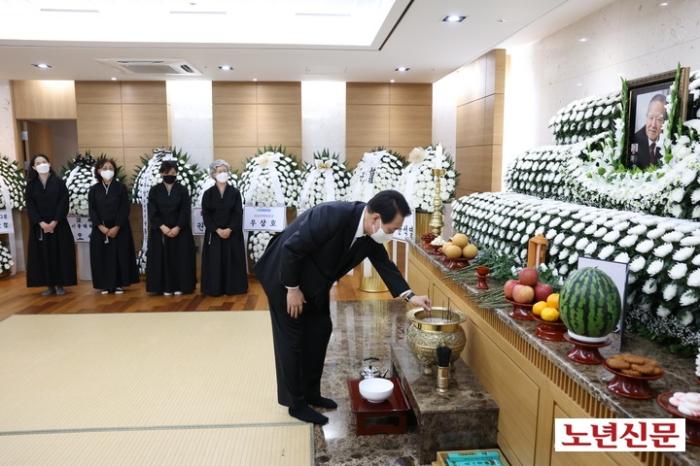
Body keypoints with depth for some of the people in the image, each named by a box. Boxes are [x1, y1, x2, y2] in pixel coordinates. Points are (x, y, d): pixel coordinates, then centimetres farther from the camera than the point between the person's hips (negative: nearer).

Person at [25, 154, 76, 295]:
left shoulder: (59, 182, 1)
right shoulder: (31, 185, 6)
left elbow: (64, 203, -6)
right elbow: (30, 206, 0)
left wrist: (54, 222, -15)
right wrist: (41, 223, -14)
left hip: (58, 225, -2)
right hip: (39, 226, 2)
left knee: (60, 254, -1)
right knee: (43, 255, 2)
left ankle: (60, 284, 7)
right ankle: (49, 285, 9)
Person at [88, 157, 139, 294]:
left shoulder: (121, 187, 0)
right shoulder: (93, 189, 6)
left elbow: (125, 209, -6)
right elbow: (92, 210, 1)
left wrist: (116, 227, -14)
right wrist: (101, 227, -12)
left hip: (119, 229, -2)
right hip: (100, 230, 2)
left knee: (119, 256, 0)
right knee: (102, 256, 3)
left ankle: (119, 284, 9)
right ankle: (105, 285, 12)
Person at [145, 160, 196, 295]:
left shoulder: (183, 190, 1)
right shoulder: (154, 190, 3)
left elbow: (185, 212, -4)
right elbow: (152, 212, -3)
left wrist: (177, 228, -15)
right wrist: (162, 227, -15)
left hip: (180, 231, 0)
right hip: (159, 231, 0)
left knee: (179, 259, 1)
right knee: (162, 258, 1)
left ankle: (179, 286, 9)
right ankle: (166, 287, 9)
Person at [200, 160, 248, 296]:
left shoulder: (235, 192, 2)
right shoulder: (208, 193, 2)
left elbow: (238, 213, -3)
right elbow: (205, 215, -2)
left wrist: (229, 229, -14)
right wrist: (217, 230, -13)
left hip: (233, 233, 0)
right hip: (214, 233, 0)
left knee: (232, 261, 2)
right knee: (215, 261, 1)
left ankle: (233, 287, 11)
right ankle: (215, 288, 10)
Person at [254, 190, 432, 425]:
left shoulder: (371, 234, -11)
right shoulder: (332, 216, -36)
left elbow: (385, 264, 3)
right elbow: (290, 248, -30)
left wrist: (409, 295, -7)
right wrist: (292, 289, -20)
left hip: (314, 282, 8)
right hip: (284, 276, -8)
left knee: (320, 331, 12)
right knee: (293, 338, 0)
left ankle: (311, 393, 27)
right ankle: (296, 403, 15)